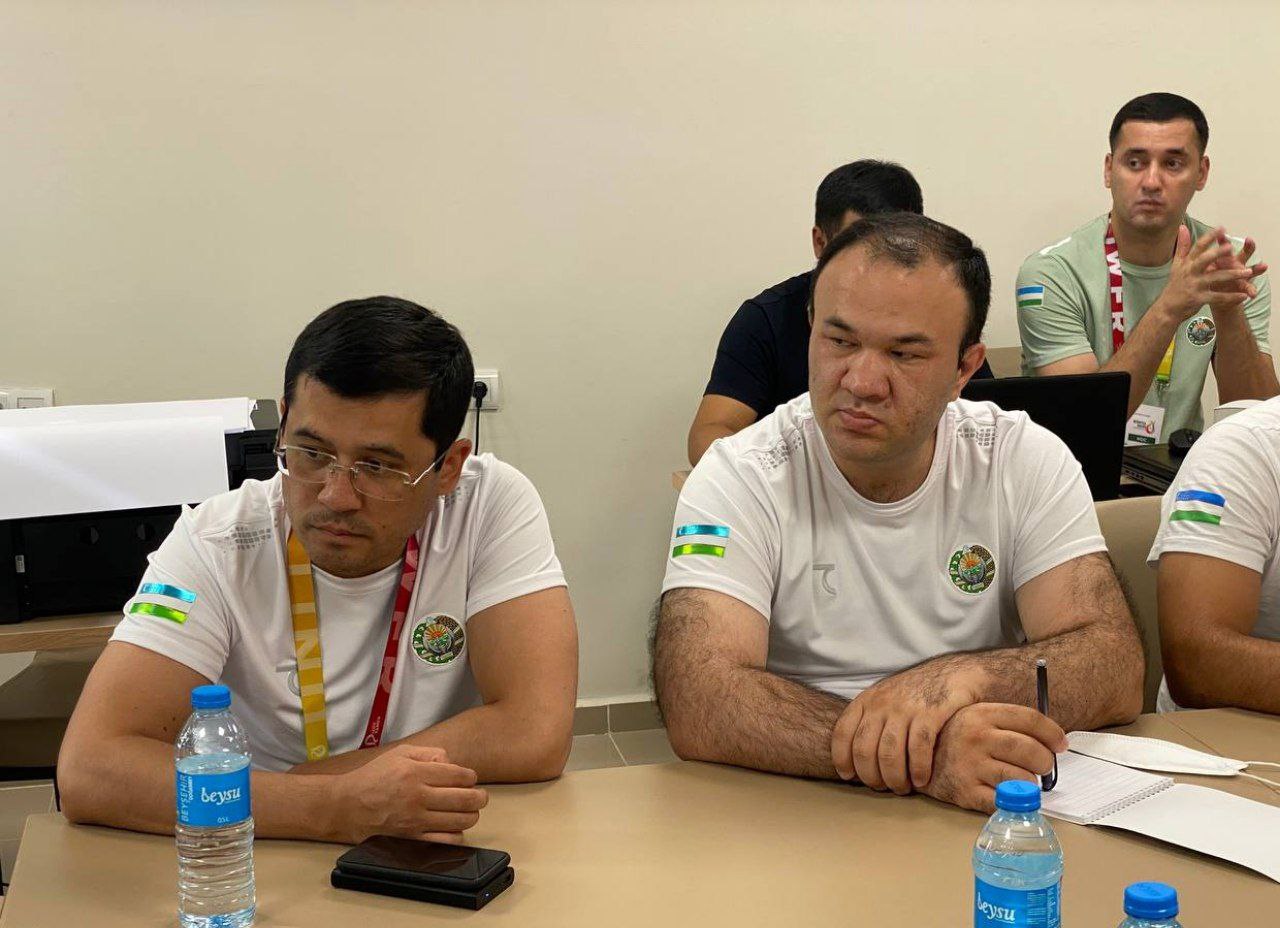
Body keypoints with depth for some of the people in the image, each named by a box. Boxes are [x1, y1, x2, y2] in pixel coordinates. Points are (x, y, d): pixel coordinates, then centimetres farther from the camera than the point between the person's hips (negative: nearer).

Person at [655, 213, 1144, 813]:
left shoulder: (1027, 460, -1)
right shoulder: (740, 477, -9)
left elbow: (1116, 672, -8)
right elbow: (696, 704, -22)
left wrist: (962, 675, -28)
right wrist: (927, 755, -34)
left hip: (987, 807, 1)